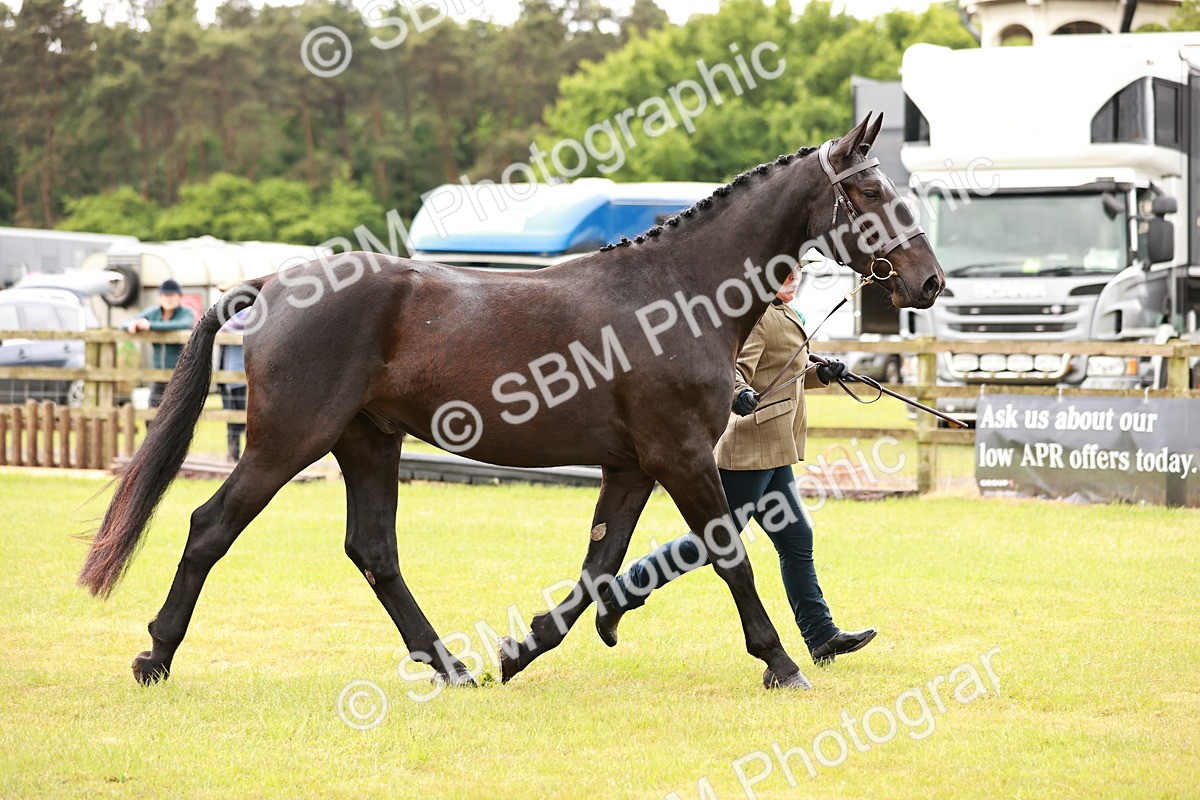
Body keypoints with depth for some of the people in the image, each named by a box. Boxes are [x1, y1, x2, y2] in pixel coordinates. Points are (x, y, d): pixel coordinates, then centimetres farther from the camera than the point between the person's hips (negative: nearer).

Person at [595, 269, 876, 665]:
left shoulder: (782, 315, 19)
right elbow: (733, 367, -25)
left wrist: (820, 374, 15)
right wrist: (739, 392, -46)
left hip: (772, 453, 10)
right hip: (750, 447, -10)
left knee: (796, 541, 10)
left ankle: (822, 636, 14)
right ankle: (620, 594, 3)